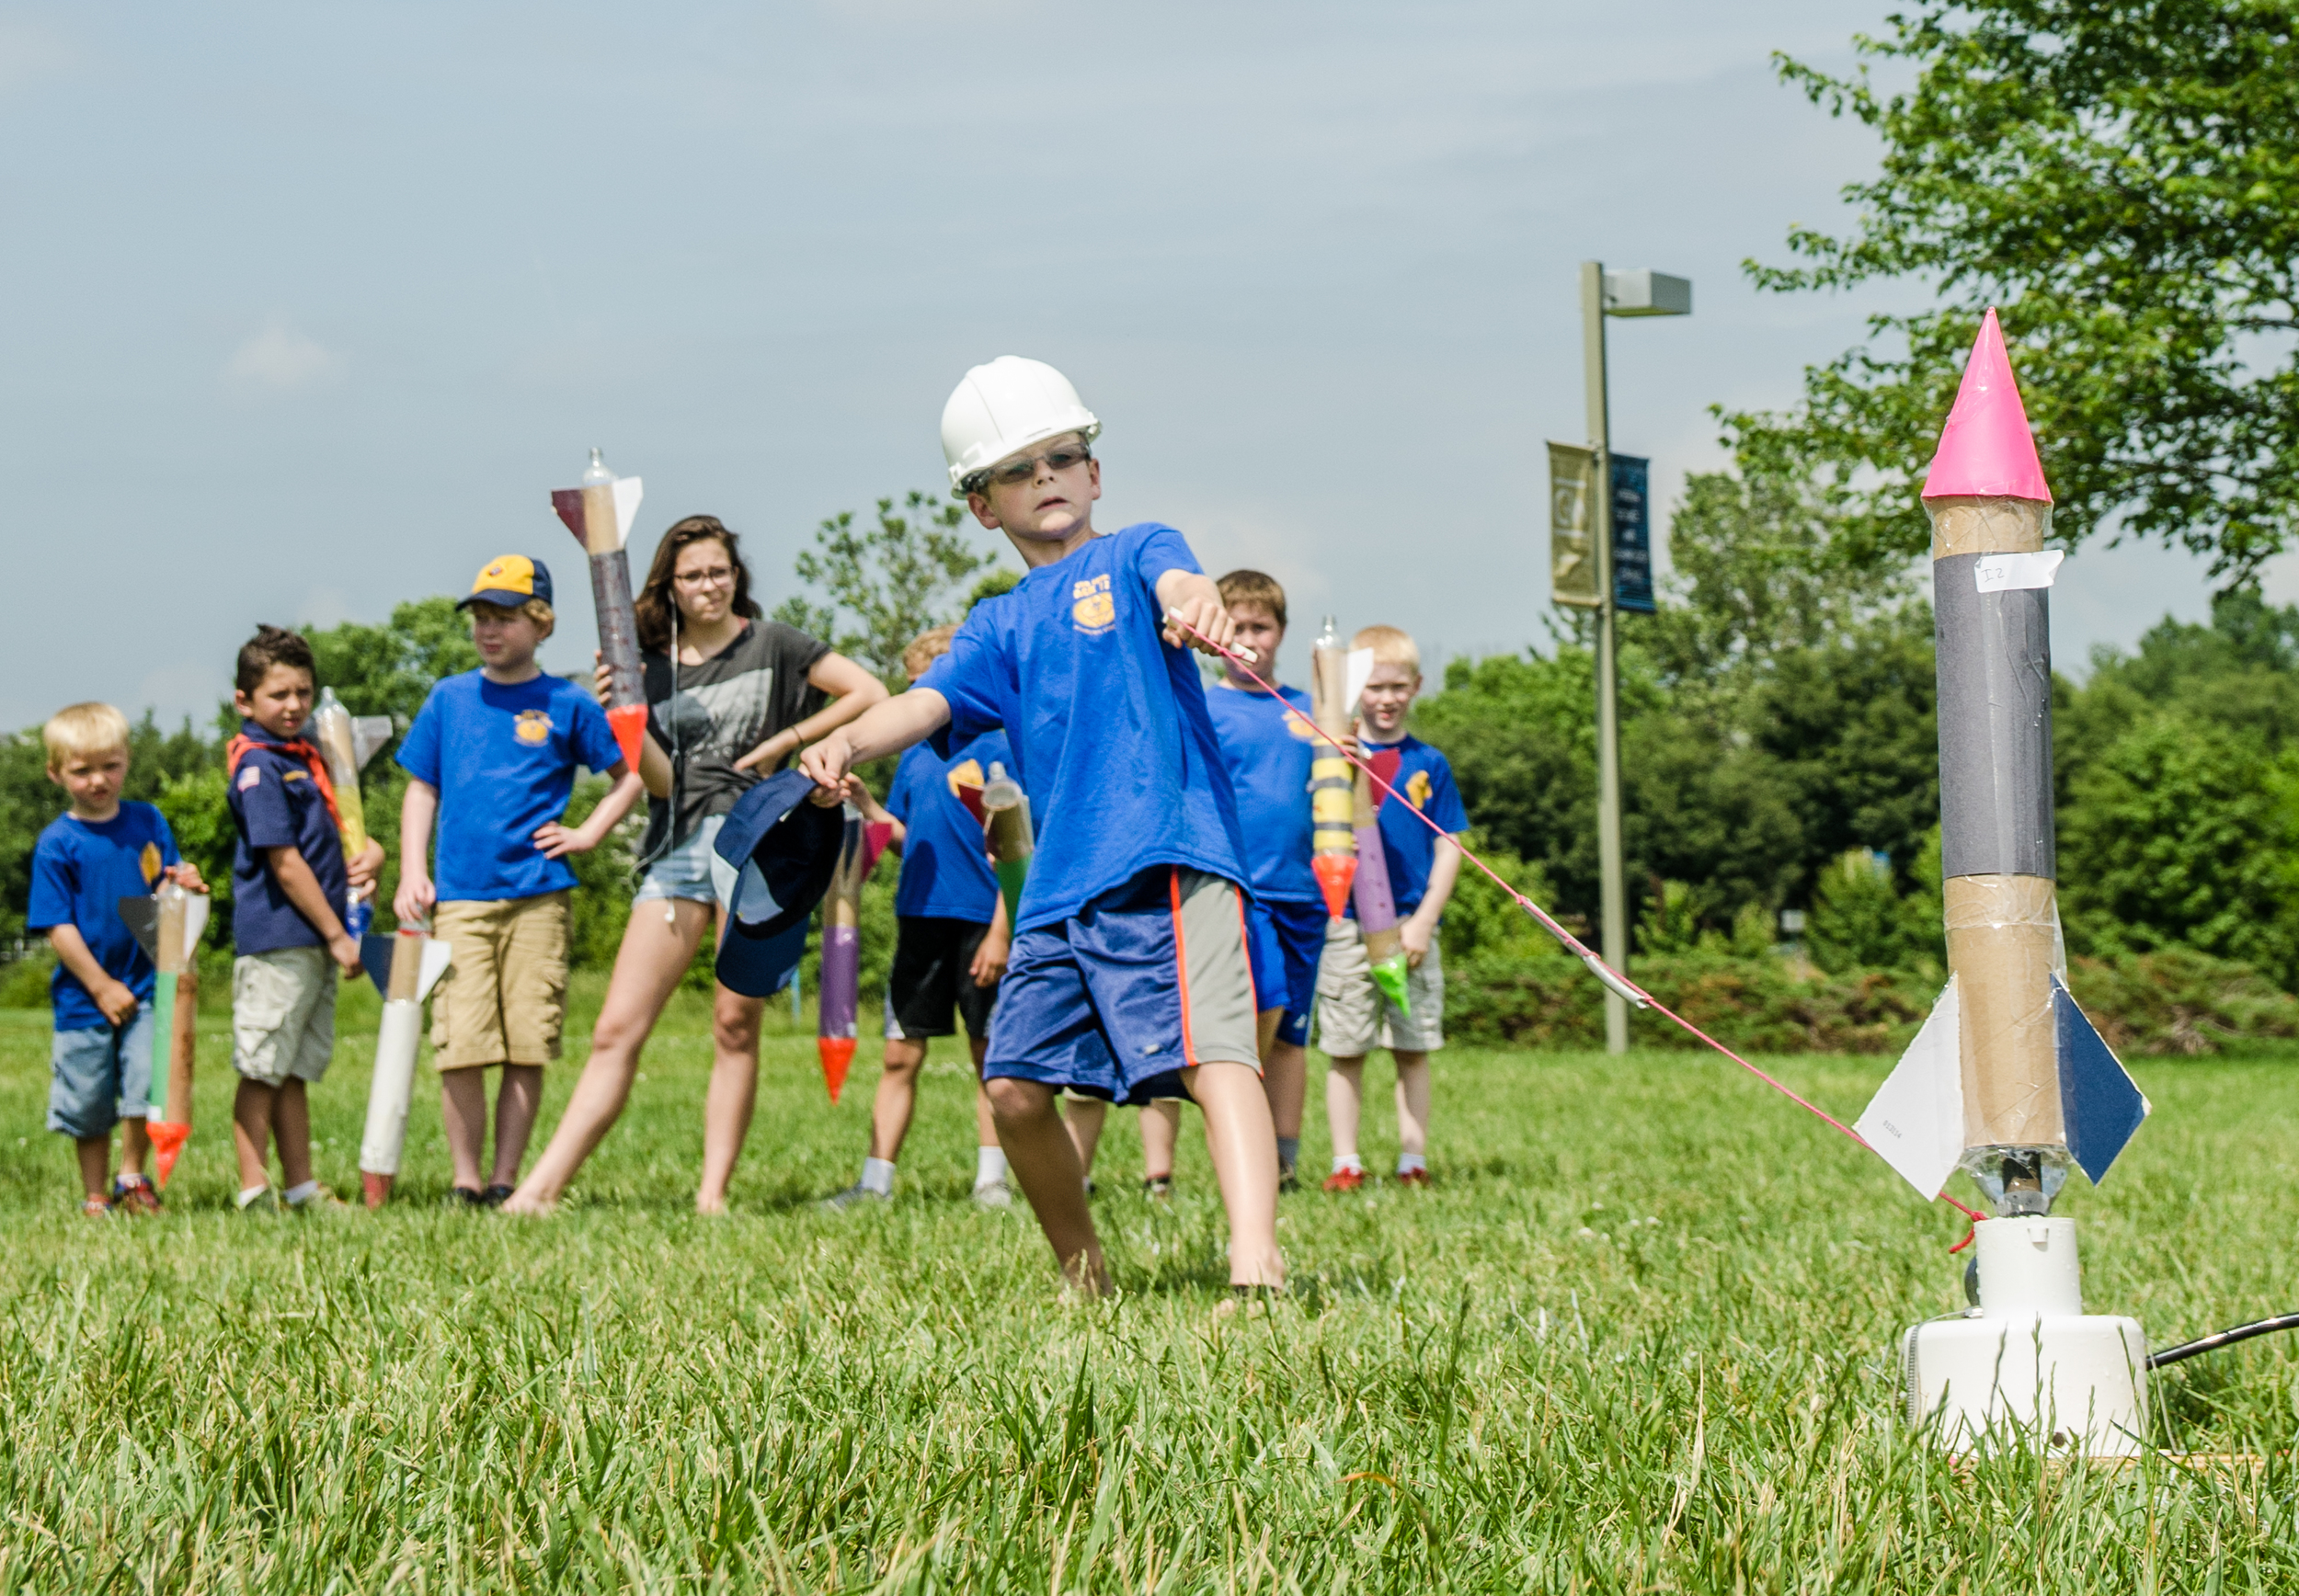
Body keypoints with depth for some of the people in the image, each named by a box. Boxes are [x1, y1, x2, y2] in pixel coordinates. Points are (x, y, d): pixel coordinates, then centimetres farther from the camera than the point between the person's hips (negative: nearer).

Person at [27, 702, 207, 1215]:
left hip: (145, 985, 2)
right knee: (89, 1104, 7)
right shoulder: (57, 844, -7)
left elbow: (167, 882, 11)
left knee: (147, 1085, -8)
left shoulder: (148, 822, 4)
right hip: (84, 997, -2)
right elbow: (58, 927, -8)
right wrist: (102, 986, -10)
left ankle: (132, 1178, 13)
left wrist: (183, 884, -14)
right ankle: (95, 1195, 23)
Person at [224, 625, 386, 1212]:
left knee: (296, 1070, 13)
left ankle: (301, 1186, 17)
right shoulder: (258, 767, -12)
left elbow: (332, 833, 29)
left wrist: (367, 851, 4)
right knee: (263, 1069, -4)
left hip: (317, 940, 9)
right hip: (276, 939, -9)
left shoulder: (306, 756, 15)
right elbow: (285, 864, -16)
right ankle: (255, 1193, -1)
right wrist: (337, 936, -14)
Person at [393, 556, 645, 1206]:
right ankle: (466, 1182, 1)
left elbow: (633, 774, 14)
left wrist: (588, 833, 2)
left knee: (528, 1048, -2)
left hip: (538, 895, -1)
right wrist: (412, 875, 5)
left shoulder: (567, 704, 5)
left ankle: (507, 1181, 6)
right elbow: (420, 791, 15)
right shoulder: (449, 698, 11)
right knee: (461, 1047, -6)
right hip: (459, 897, 1)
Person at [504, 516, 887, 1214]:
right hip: (678, 844, 2)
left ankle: (713, 1196, -2)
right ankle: (540, 1190, -10)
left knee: (736, 1023, -5)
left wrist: (783, 743, -2)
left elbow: (869, 692, 2)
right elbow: (660, 780, 3)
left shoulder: (771, 644, 6)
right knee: (617, 1031, -5)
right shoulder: (652, 664, 12)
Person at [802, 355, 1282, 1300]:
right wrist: (849, 741, -17)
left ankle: (1256, 1259, -38)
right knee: (1016, 1087, 6)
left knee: (1212, 1050, -23)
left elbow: (1174, 579, -17)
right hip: (1060, 885, 7)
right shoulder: (999, 629, 21)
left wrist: (1196, 603, -43)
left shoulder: (1132, 554, 7)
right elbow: (927, 702, 5)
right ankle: (1083, 1275, 25)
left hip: (1170, 855, -6)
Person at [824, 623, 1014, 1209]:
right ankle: (875, 1182, 4)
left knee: (989, 1054, 5)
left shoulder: (998, 750, -6)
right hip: (920, 918, 5)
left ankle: (991, 1178, 11)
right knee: (900, 1055, 3)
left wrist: (1000, 932, -14)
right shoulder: (915, 755, 12)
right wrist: (865, 803, -2)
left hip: (979, 923, -5)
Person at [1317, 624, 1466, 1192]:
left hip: (1411, 925, 1)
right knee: (1345, 1051, 3)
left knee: (1413, 1049, 3)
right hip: (1344, 925, -1)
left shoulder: (1428, 765, 7)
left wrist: (1423, 922, -5)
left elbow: (1448, 849, 5)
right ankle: (1345, 1163, 8)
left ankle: (1413, 1161, 8)